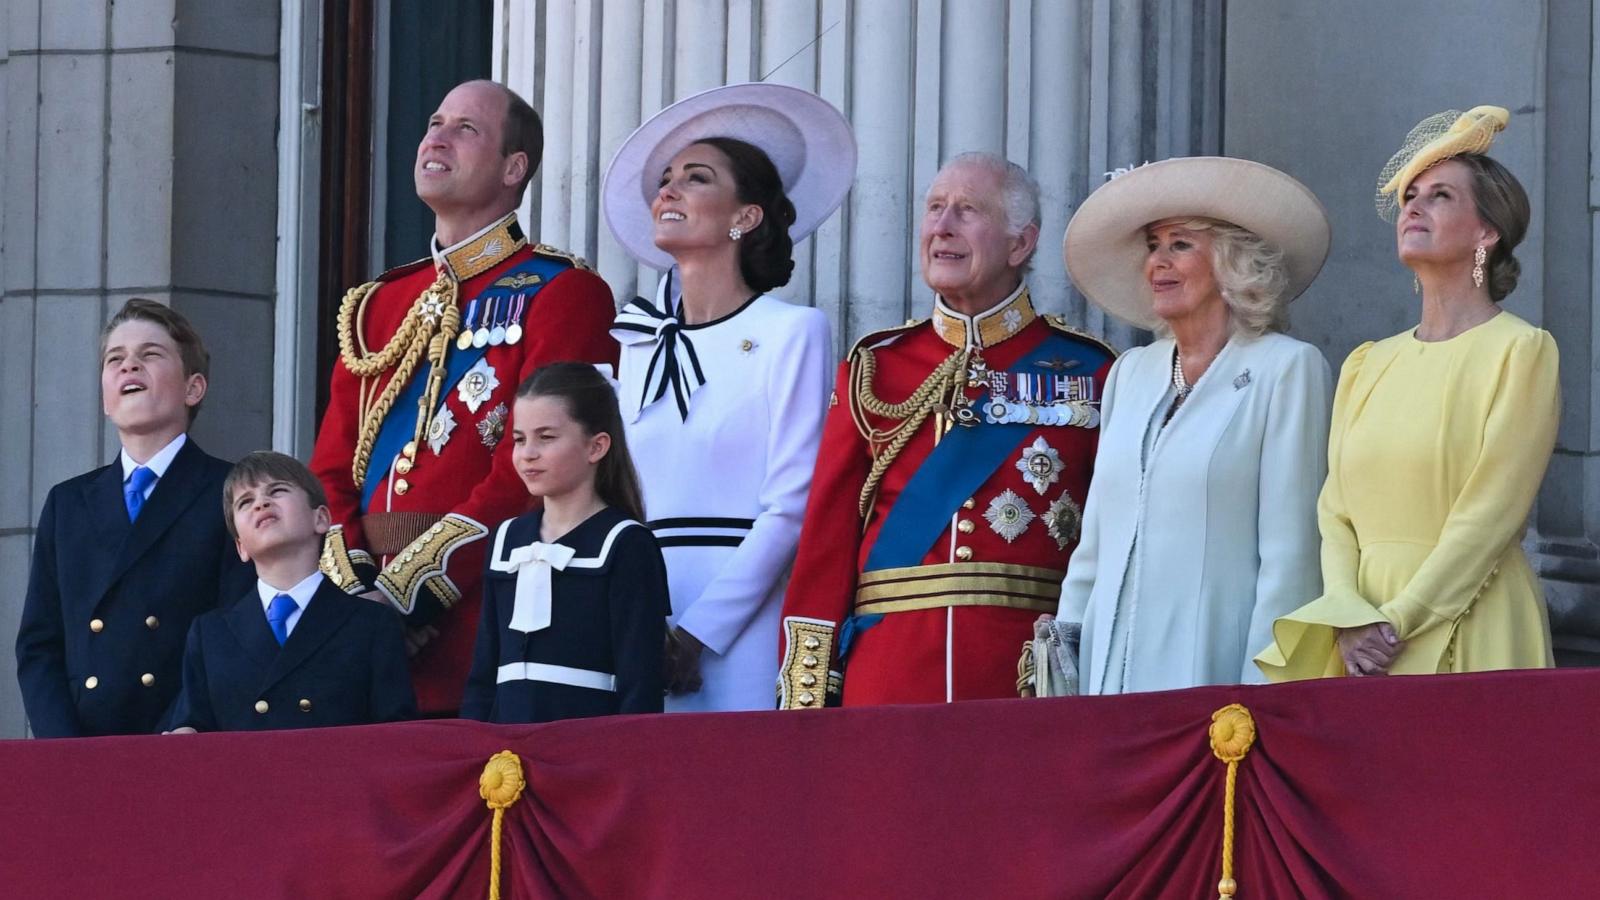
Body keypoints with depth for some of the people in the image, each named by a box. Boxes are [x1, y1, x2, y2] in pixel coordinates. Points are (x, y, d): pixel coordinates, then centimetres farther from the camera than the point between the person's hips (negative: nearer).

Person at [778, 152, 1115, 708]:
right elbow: (829, 532, 7)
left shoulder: (1086, 371, 5)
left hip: (1032, 677, -2)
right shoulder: (876, 366, 12)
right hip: (887, 676, 2)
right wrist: (805, 699, -2)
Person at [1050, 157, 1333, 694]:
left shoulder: (1286, 369, -2)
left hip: (1210, 671, -5)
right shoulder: (1130, 374, 17)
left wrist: (1260, 695, -13)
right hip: (1113, 674, 5)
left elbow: (1290, 553, -7)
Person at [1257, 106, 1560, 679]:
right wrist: (1348, 618, -9)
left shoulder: (1521, 352, -2)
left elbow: (1491, 514, -9)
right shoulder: (1368, 366, 15)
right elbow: (1335, 510, 9)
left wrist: (1398, 621, -14)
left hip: (1467, 635, -5)